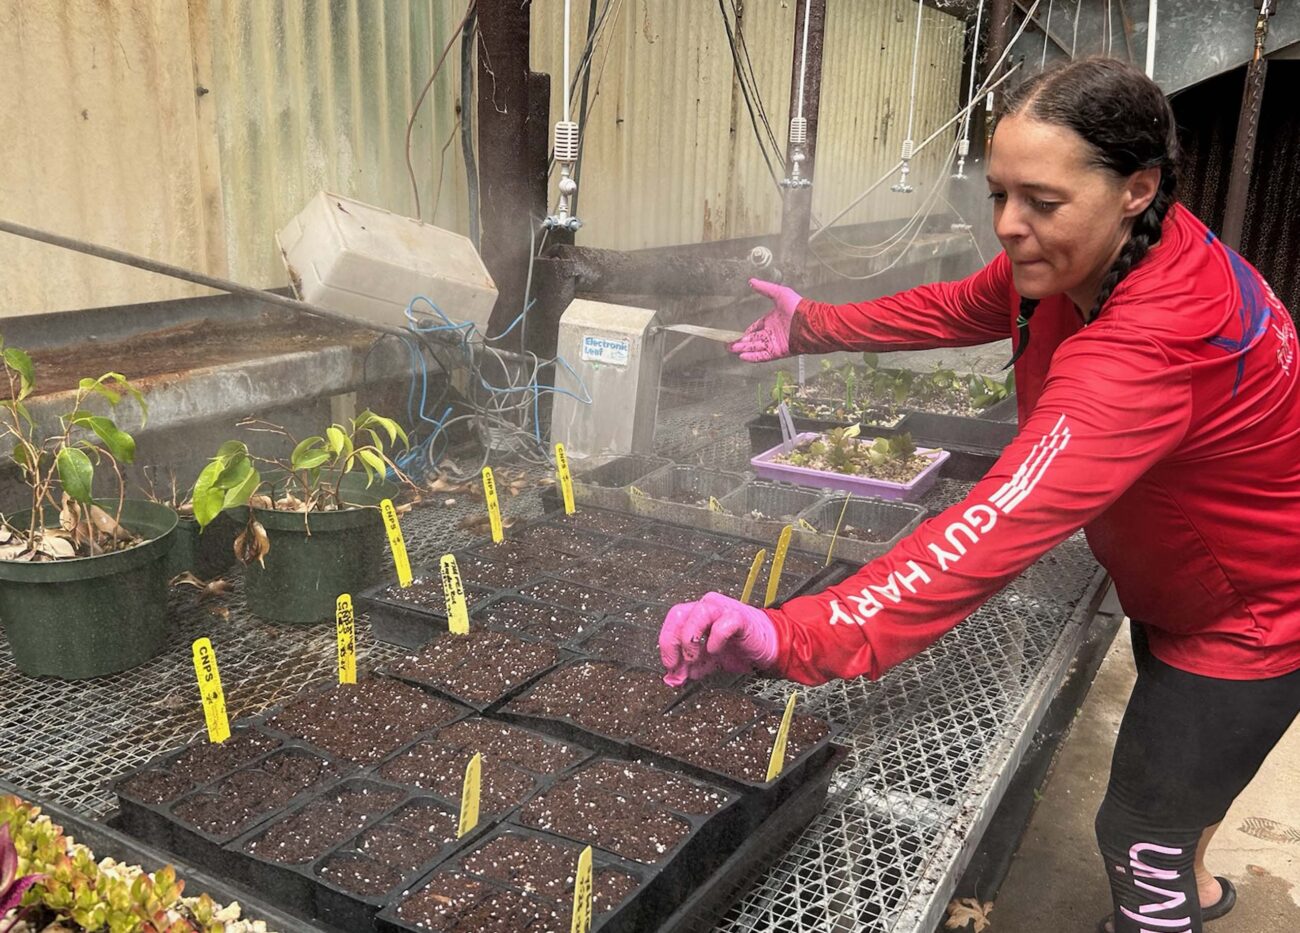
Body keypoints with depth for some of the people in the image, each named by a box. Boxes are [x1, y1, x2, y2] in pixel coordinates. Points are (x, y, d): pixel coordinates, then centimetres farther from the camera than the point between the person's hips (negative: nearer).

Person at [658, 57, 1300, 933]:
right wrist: (817, 325, 3)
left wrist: (798, 636, -62)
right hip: (1172, 576, 9)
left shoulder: (1154, 345, -44)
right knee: (1173, 761, 32)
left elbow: (1001, 528, -55)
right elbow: (963, 307, 2)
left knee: (1141, 842, 4)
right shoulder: (1076, 254, -17)